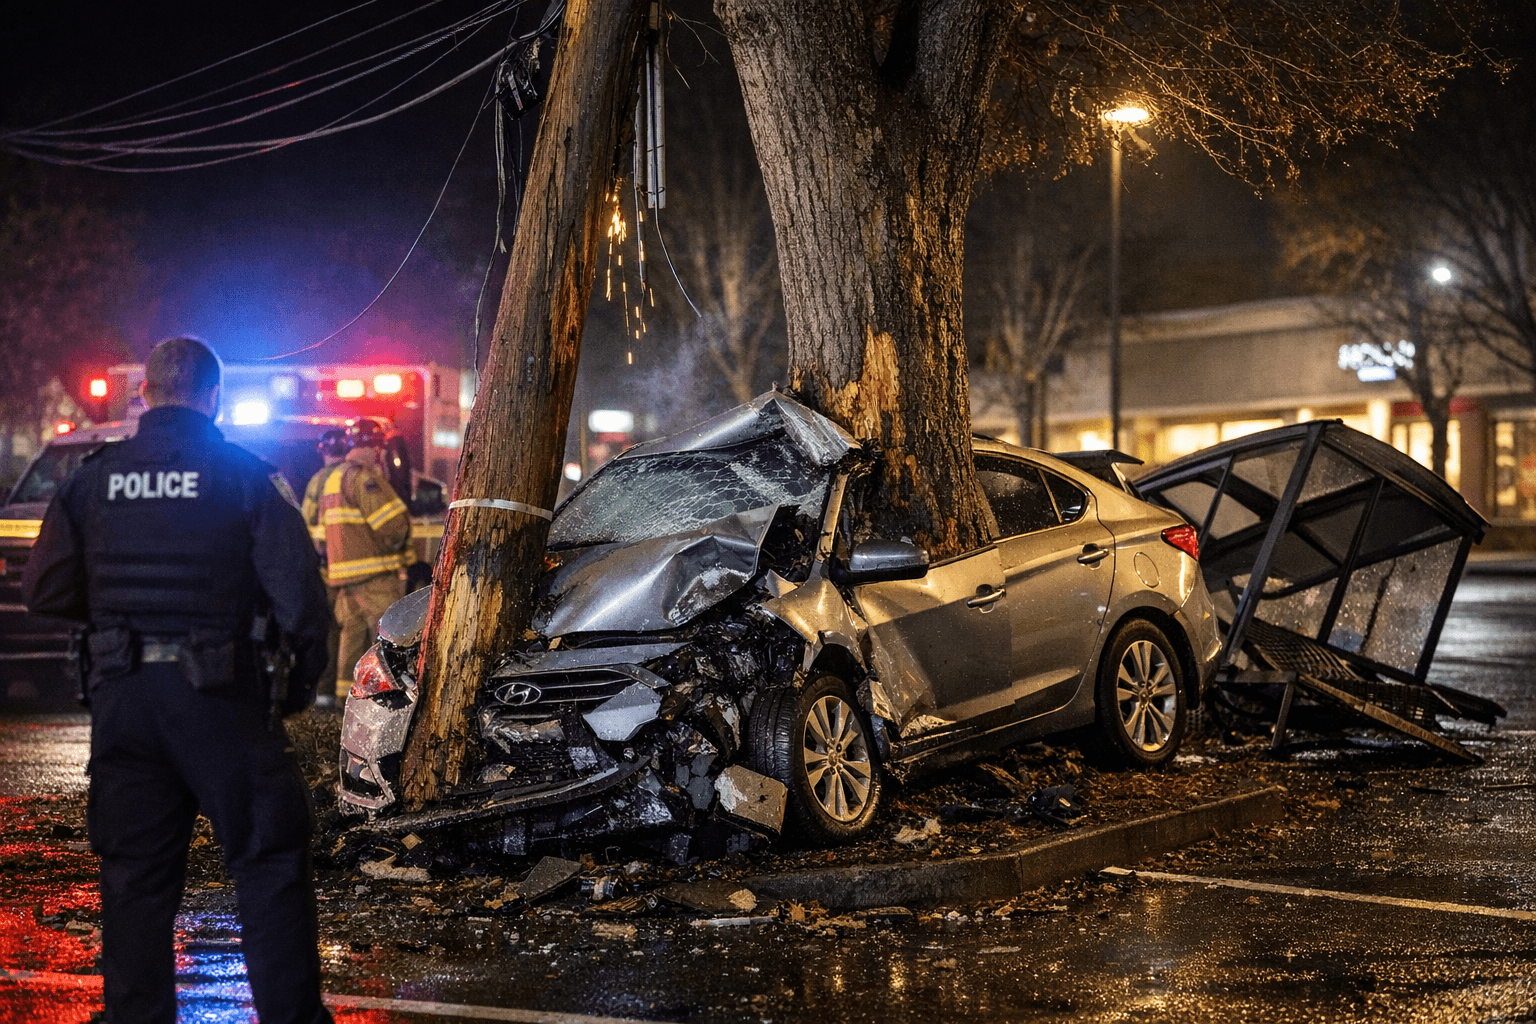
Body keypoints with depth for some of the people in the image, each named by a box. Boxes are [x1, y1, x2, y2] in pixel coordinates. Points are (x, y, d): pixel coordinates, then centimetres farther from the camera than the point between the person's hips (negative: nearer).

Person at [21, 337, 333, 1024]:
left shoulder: (91, 479, 4)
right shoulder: (245, 476, -4)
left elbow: (43, 591, 5)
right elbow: (297, 591, -9)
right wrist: (303, 680, 4)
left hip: (121, 691, 3)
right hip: (219, 692, -3)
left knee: (134, 877, 10)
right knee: (270, 861, 6)